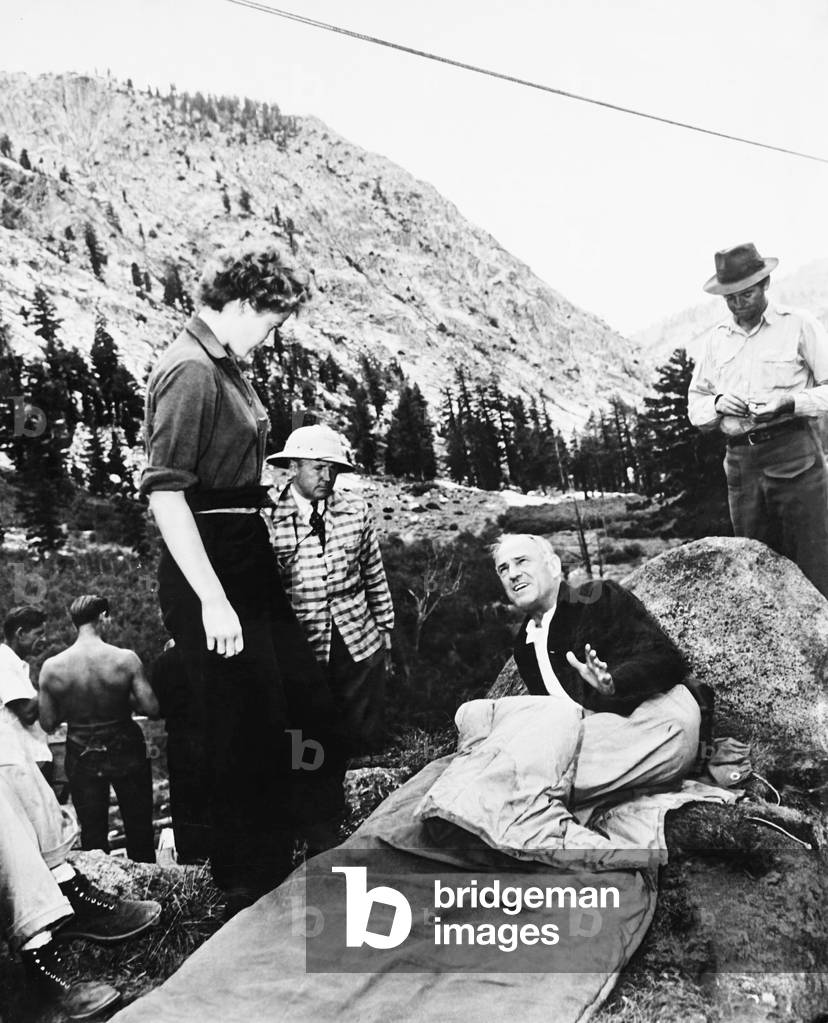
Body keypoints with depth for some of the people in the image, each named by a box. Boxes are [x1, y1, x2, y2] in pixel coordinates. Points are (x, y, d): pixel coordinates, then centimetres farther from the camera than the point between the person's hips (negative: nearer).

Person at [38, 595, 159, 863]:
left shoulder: (51, 667, -13)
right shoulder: (126, 659, -19)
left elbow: (48, 723, -6)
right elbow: (151, 709, -17)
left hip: (82, 758, 2)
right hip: (125, 751, -1)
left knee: (92, 834, 15)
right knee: (139, 828, 17)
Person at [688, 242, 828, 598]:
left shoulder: (799, 325, 2)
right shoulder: (715, 339, 14)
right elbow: (694, 405, 15)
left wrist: (789, 402, -16)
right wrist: (718, 403, -5)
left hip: (794, 455, -4)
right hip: (740, 460, 4)